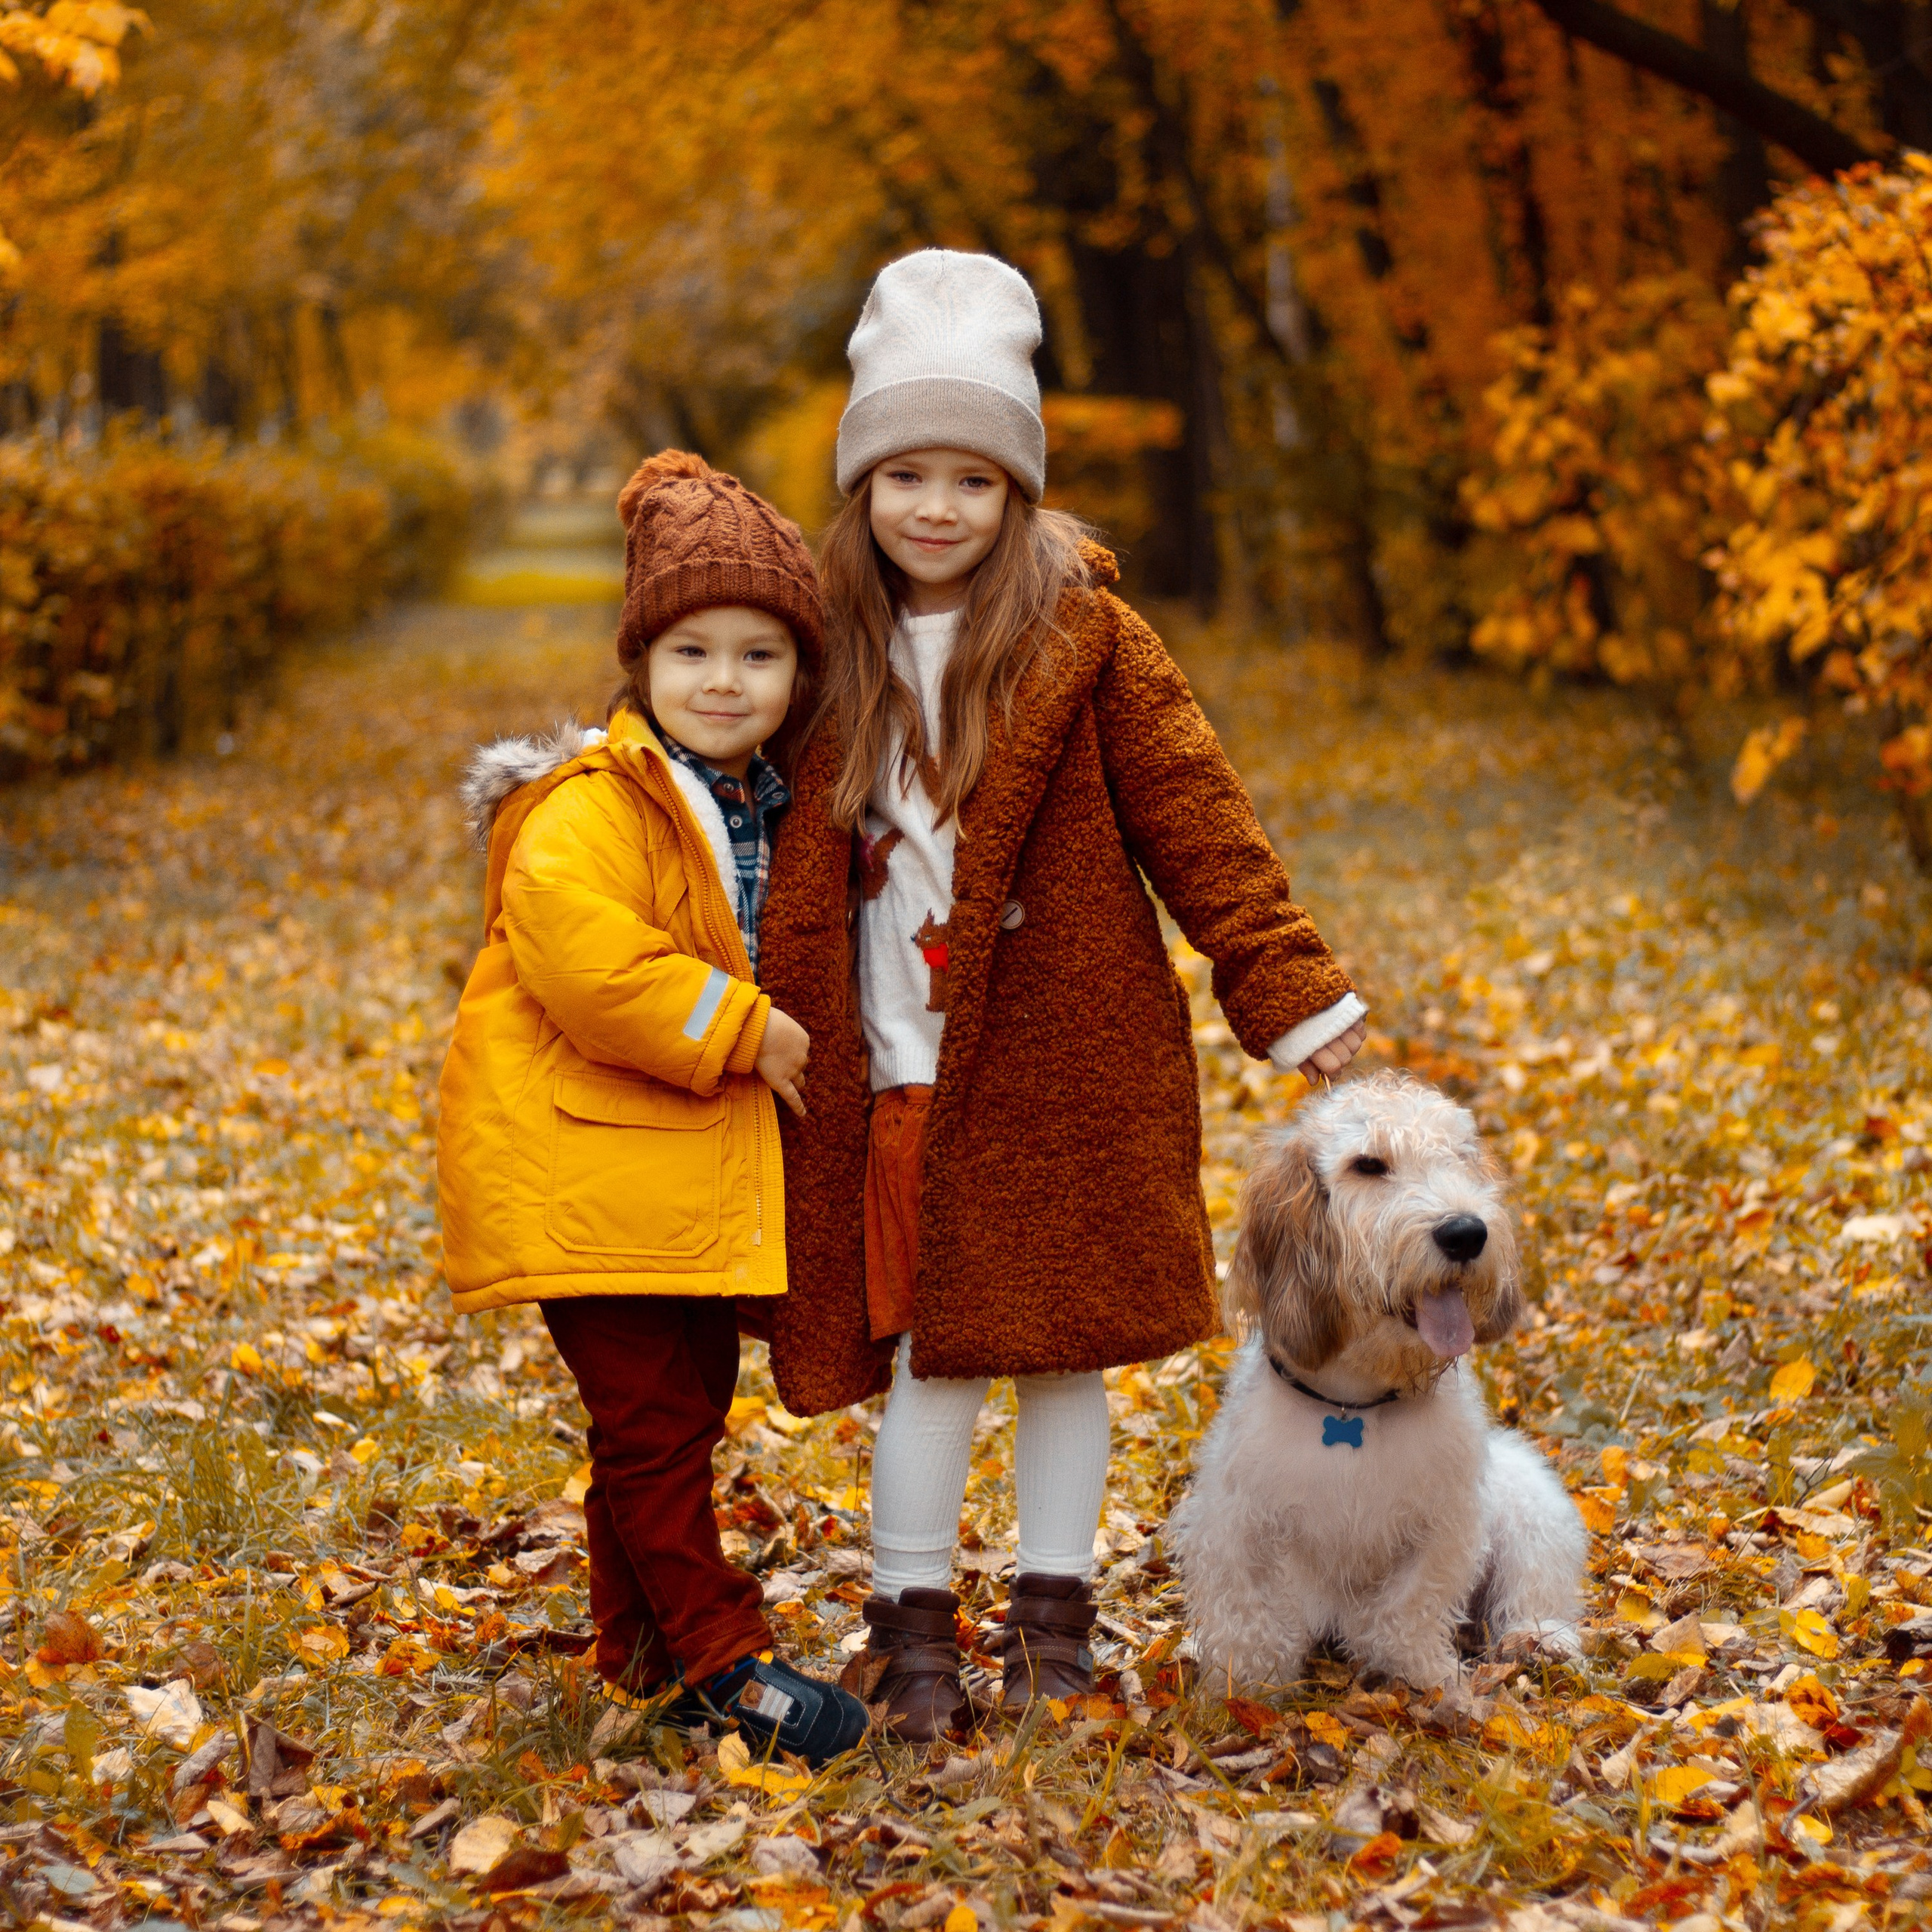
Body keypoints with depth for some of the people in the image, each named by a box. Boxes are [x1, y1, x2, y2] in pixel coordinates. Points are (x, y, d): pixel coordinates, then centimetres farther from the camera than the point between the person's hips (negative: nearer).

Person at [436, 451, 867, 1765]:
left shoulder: (767, 808, 11)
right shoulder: (593, 807, -16)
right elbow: (584, 955, -29)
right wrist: (740, 1031, -23)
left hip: (697, 1172, 9)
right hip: (582, 1165, -9)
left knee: (691, 1399, 14)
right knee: (653, 1418, -7)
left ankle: (645, 1652, 26)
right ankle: (719, 1659, 1)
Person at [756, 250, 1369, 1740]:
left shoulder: (1085, 640, -4)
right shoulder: (835, 649, 5)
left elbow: (1193, 818, -6)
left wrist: (1294, 989, -10)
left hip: (1064, 1060, -2)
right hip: (898, 1071, 2)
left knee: (1062, 1340, 7)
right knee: (931, 1348, 4)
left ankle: (1056, 1620, 21)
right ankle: (913, 1624, 16)